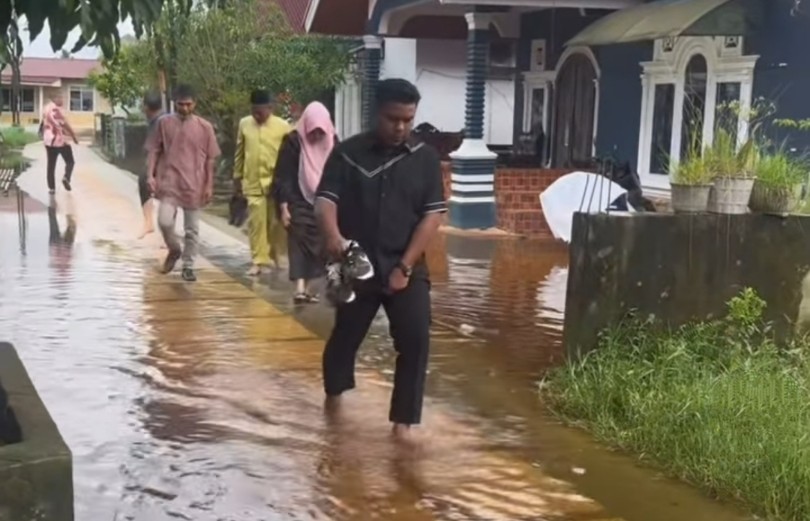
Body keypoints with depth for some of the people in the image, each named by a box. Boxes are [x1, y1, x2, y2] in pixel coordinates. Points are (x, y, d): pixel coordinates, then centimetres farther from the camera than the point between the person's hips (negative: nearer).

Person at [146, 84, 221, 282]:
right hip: (169, 182, 0)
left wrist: (209, 185, 0)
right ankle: (174, 250, 18)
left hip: (194, 185, 0)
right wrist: (151, 175, -4)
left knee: (192, 229, 5)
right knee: (164, 221, -13)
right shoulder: (164, 123, 0)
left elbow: (210, 159, 3)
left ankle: (188, 266, 19)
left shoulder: (204, 127, -1)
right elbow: (154, 151, 6)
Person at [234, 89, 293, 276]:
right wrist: (237, 178, 12)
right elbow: (239, 153, 11)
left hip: (277, 183, -1)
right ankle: (259, 261, 3)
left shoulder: (283, 127, -5)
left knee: (276, 224, 7)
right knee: (256, 223, -2)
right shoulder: (244, 124, 4)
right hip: (253, 183, 1)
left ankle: (277, 259, 23)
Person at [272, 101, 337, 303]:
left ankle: (308, 287, 14)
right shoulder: (293, 141, -9)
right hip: (299, 203, -4)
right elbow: (283, 176, -9)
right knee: (299, 244, -9)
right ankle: (300, 288, -16)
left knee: (317, 246, 6)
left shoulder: (332, 142, 3)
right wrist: (283, 207, -13)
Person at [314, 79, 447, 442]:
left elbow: (433, 215, -4)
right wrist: (332, 235, -33)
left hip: (406, 268, 0)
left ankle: (404, 420, 0)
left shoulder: (426, 158, 0)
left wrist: (405, 266, -12)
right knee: (346, 333, 15)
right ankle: (334, 391, 43)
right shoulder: (348, 153, -3)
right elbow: (325, 199, -11)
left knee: (415, 339, -11)